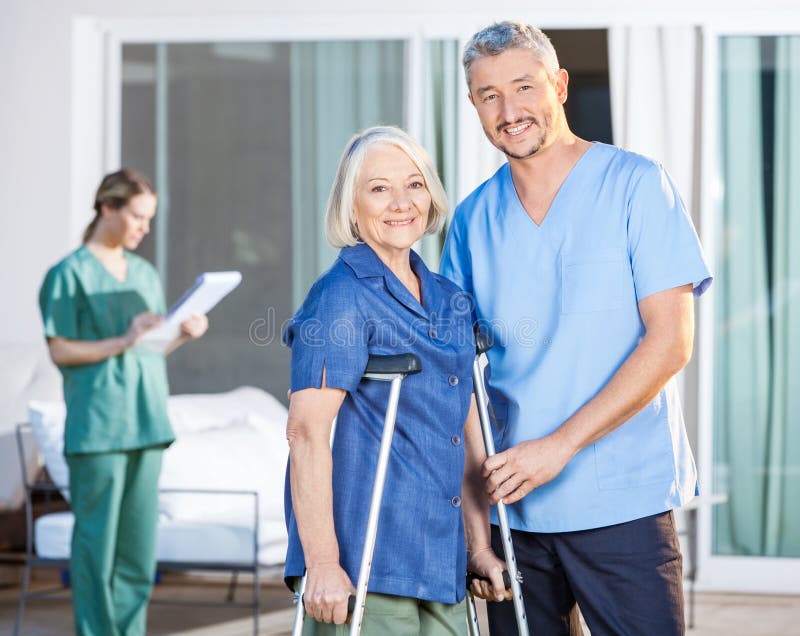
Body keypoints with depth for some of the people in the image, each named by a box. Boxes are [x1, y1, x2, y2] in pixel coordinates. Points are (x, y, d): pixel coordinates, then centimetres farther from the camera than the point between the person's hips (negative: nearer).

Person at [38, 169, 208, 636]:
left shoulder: (146, 274, 15)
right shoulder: (71, 274, -4)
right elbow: (60, 351, -9)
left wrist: (184, 333, -1)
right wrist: (122, 342, -19)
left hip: (147, 422, 6)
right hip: (97, 428, -6)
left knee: (140, 542, 7)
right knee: (97, 542, -3)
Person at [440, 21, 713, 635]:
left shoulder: (636, 186, -3)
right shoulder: (473, 219, 9)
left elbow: (670, 342, -10)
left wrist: (560, 445, -16)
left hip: (621, 503, -4)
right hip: (511, 506, 4)